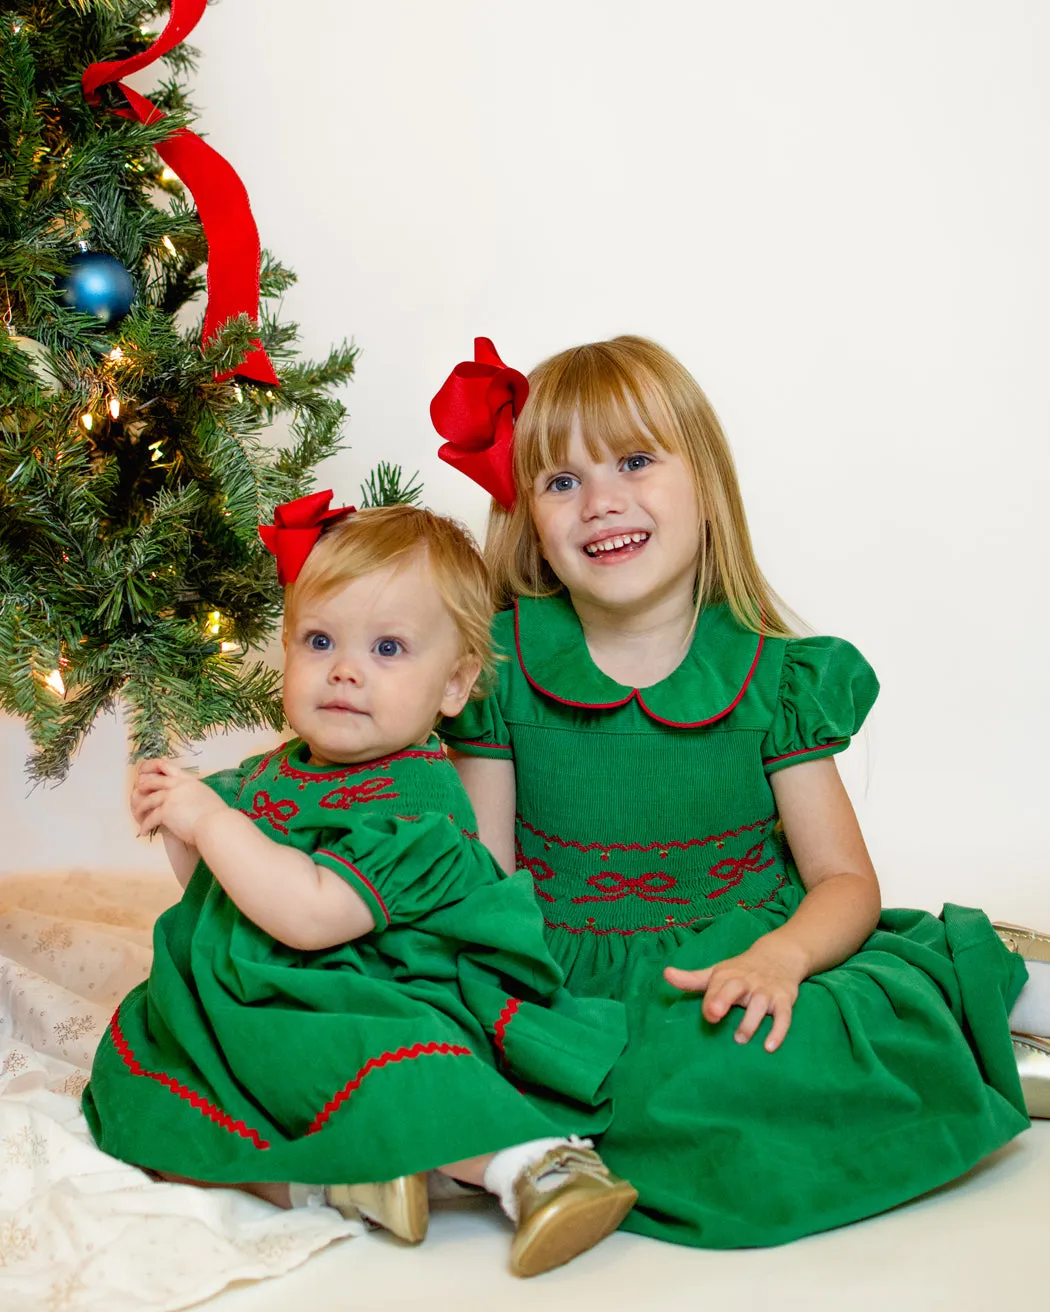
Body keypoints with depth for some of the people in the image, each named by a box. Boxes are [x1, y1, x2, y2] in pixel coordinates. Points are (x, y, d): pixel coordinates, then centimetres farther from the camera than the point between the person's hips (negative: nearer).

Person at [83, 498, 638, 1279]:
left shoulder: (420, 808, -18)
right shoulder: (273, 774, 8)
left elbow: (310, 916, -29)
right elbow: (215, 890, 21)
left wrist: (210, 818, -21)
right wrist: (176, 829, 0)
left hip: (365, 1014, -9)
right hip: (243, 1022, 9)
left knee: (370, 1057, -39)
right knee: (134, 1082, -7)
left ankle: (538, 1163, -31)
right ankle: (330, 1177, -18)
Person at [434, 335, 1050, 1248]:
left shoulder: (777, 675, 0)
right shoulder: (501, 665, 0)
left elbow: (846, 880, -1)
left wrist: (780, 956, -23)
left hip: (743, 977, 0)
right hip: (573, 993, 1)